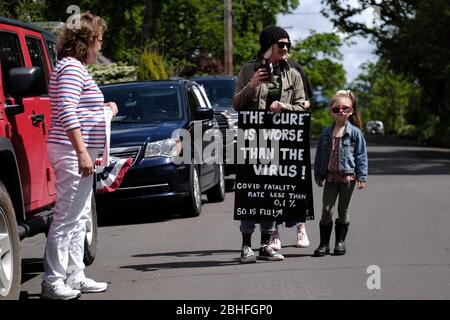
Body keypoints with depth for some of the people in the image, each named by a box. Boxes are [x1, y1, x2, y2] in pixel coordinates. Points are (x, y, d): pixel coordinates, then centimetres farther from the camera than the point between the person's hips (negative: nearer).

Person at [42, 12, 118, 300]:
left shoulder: (77, 68, 18)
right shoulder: (72, 68, -14)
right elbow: (66, 113, -24)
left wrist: (104, 109, 17)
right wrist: (82, 152, -28)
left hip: (81, 153, 11)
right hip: (73, 152, -11)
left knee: (79, 217, 14)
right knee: (67, 217, -9)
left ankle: (75, 277, 20)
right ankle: (52, 283, -7)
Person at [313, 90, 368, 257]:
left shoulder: (355, 132, -3)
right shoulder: (326, 133, 6)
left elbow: (361, 155, -1)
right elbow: (319, 155, 11)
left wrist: (361, 177, -6)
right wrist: (318, 175, 8)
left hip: (348, 177, -2)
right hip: (330, 177, 2)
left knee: (343, 210, 8)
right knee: (327, 209, -2)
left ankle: (340, 241, 19)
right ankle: (324, 243, 5)